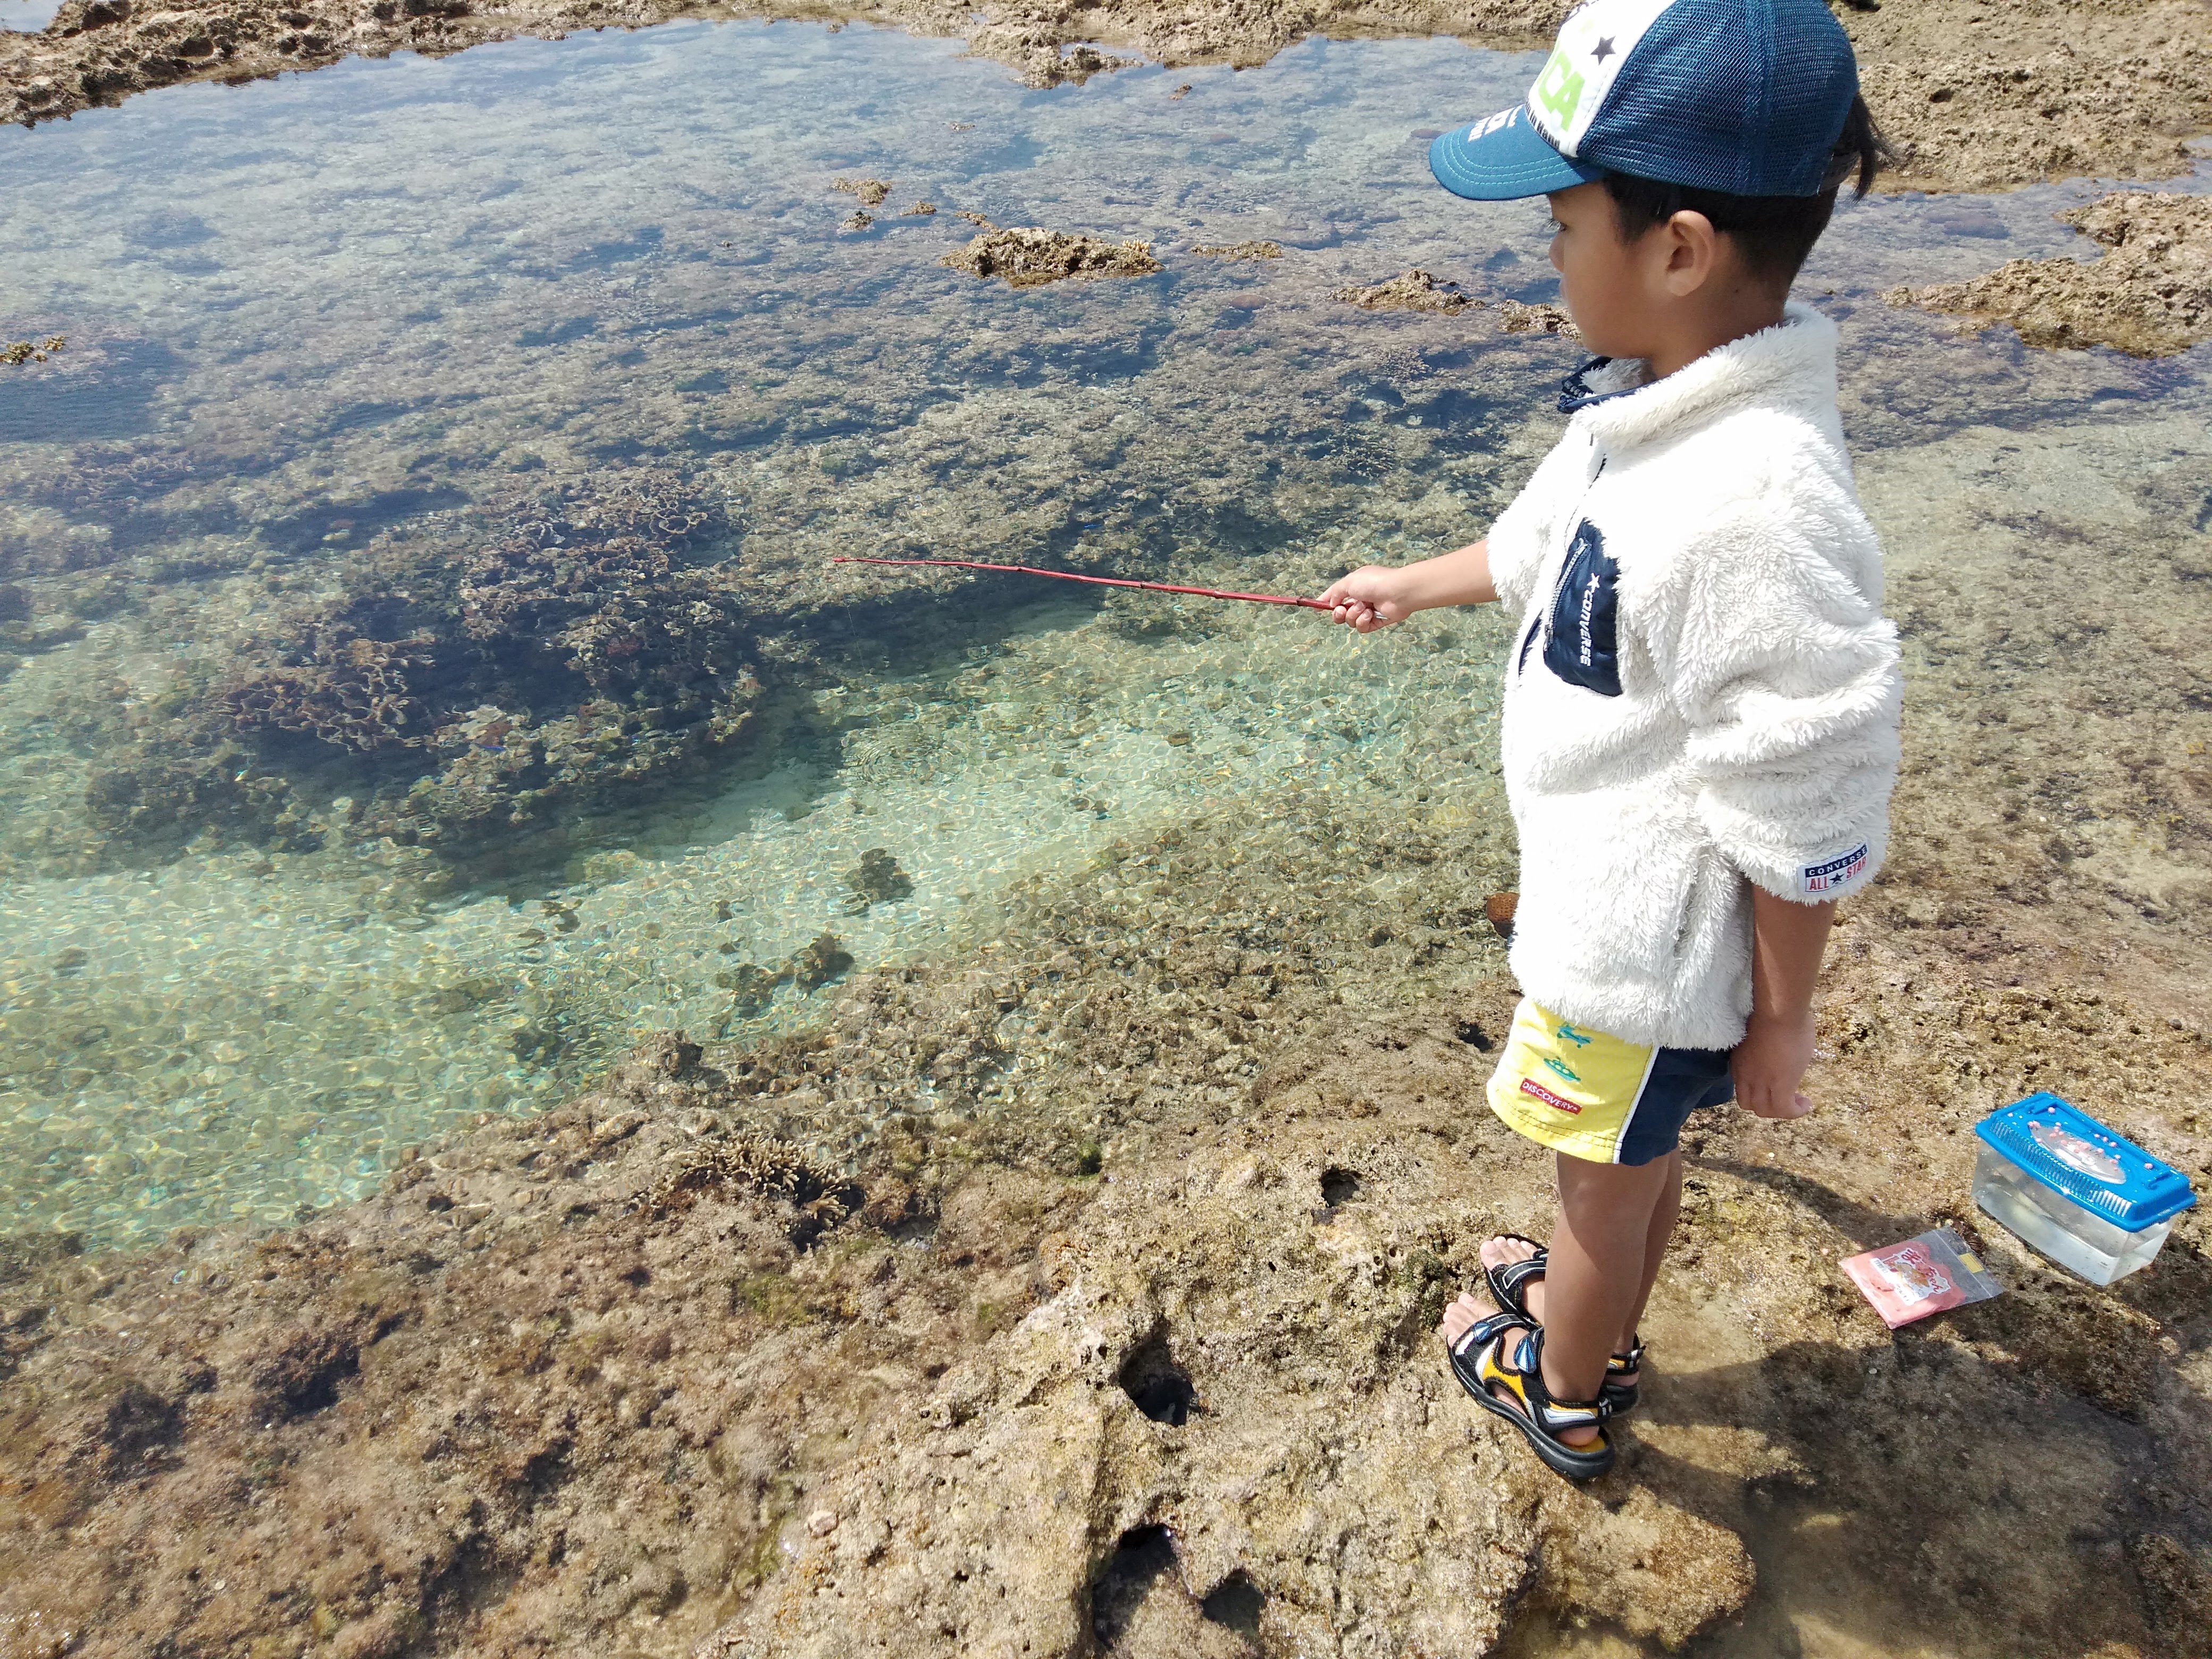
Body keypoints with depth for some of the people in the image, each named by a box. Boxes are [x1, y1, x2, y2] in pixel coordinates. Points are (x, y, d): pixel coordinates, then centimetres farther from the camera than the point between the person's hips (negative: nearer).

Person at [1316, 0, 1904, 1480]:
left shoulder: (1760, 501, -34)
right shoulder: (1647, 408, -5)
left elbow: (1809, 815, -27)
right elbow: (1547, 544, 16)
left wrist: (1781, 1020, -16)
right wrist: (1410, 586, 28)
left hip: (1654, 944, -8)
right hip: (1604, 897, 8)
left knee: (1609, 1175, 18)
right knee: (1635, 1157, 30)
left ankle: (1564, 1394, 47)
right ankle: (1604, 1326, 57)